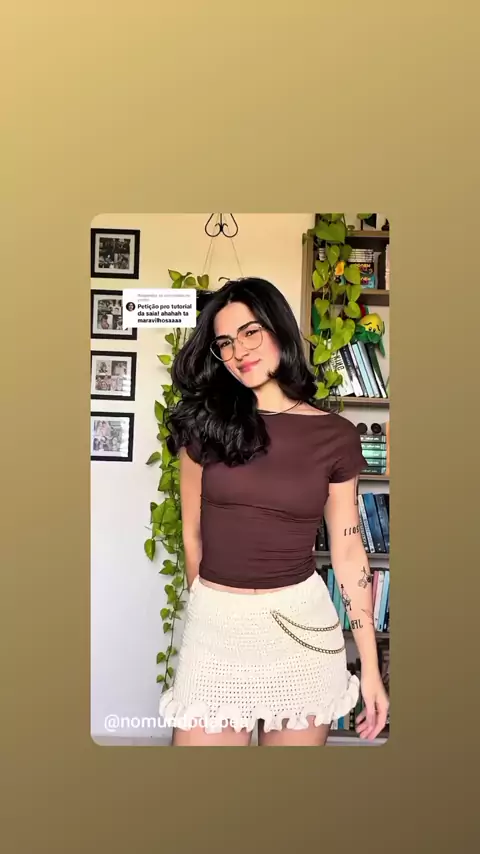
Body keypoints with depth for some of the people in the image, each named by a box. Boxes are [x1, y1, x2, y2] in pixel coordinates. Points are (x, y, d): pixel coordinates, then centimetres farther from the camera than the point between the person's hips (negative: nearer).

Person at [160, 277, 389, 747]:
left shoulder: (337, 437, -1)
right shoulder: (204, 424, 0)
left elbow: (349, 552, 2)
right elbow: (192, 535, 7)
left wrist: (370, 667, 2)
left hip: (301, 624, 0)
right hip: (214, 626, 1)